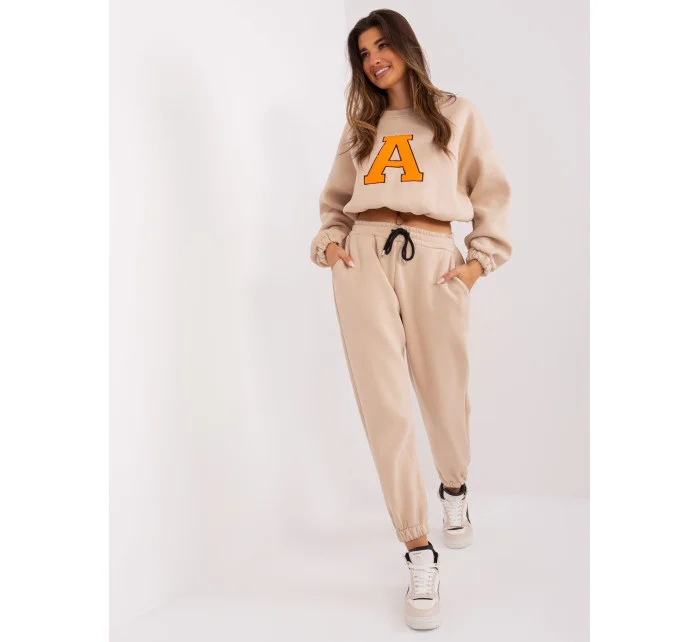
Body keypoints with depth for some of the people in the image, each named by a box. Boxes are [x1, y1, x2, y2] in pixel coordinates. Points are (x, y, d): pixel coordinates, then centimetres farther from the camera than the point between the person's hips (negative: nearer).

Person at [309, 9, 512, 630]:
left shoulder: (457, 114, 14)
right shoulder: (360, 126, 22)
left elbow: (492, 193, 11)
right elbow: (335, 199, 24)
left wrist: (481, 258, 0)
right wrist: (329, 241, 5)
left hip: (432, 259, -1)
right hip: (364, 257, 2)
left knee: (445, 396, 4)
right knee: (385, 405, -8)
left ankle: (454, 490, 38)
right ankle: (420, 553, -1)